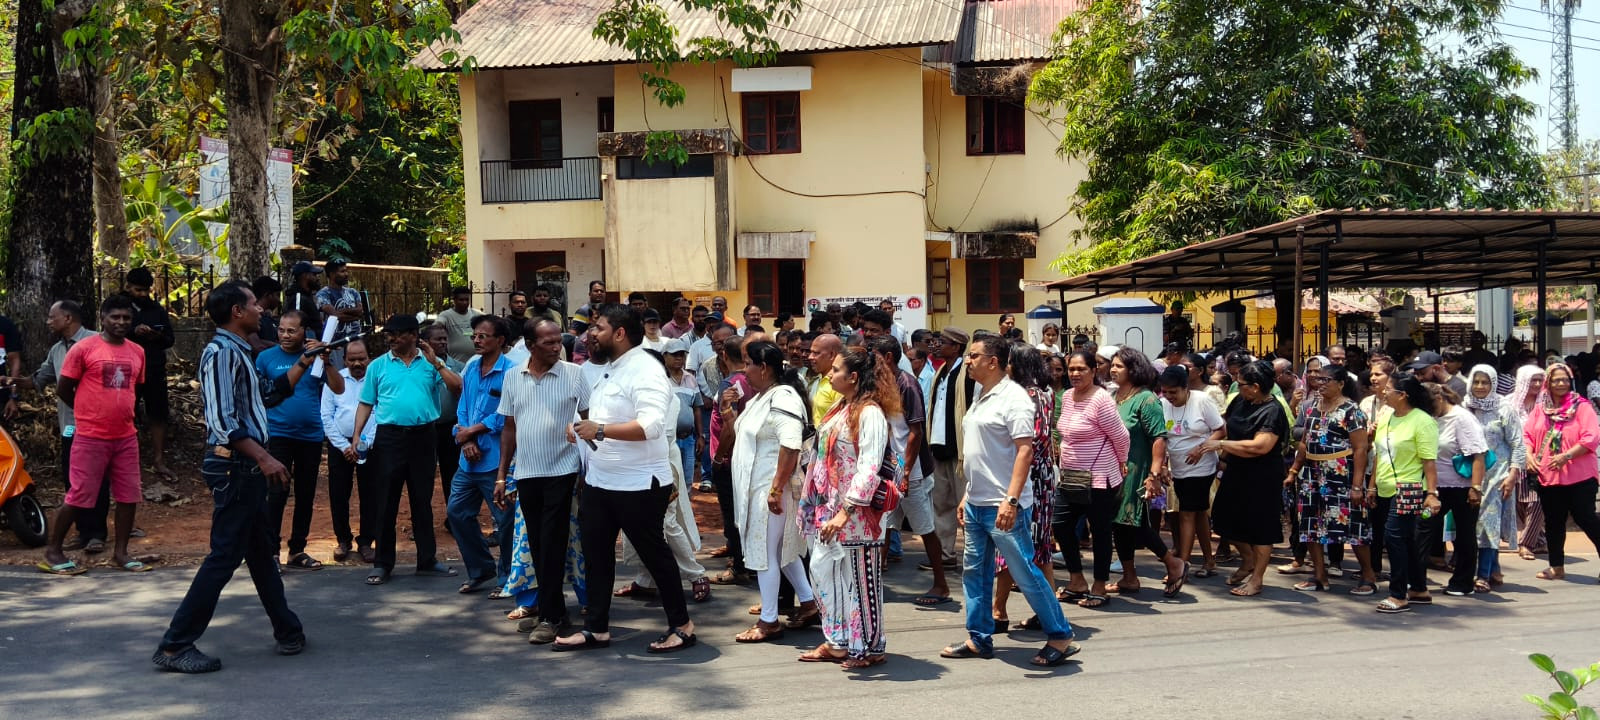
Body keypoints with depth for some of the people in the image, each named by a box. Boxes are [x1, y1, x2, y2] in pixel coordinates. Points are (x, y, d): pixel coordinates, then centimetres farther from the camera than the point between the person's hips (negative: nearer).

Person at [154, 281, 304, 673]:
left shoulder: (239, 353, 16)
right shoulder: (221, 352, -15)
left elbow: (269, 396, 26)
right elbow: (222, 420, -24)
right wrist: (263, 457, -28)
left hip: (248, 467, 11)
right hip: (234, 466, -11)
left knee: (262, 552, 16)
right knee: (224, 555, -7)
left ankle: (288, 632, 26)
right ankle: (175, 645, -1)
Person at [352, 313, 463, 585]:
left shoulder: (430, 363, 5)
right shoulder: (378, 366, 6)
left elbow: (457, 386, -6)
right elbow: (366, 404, 6)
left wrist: (435, 362, -12)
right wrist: (357, 435, -5)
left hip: (422, 437, 1)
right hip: (390, 437, -1)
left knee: (423, 501, 9)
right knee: (386, 502, 2)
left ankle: (427, 561, 18)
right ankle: (382, 564, 11)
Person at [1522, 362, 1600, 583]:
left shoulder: (1581, 406, -6)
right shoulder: (1540, 409, 8)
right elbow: (1527, 434, 10)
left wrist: (1566, 456, -22)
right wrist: (1529, 455, -8)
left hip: (1579, 476, -5)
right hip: (1547, 475, 5)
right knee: (1553, 522, 13)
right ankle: (1557, 567, 24)